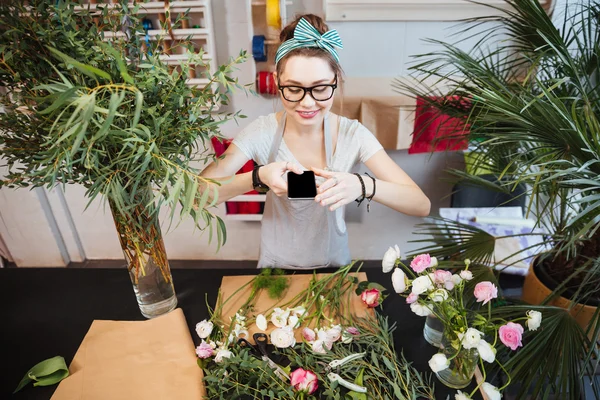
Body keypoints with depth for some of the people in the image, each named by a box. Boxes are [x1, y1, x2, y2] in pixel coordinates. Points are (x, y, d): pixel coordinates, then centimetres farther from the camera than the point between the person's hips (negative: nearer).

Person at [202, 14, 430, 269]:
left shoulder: (353, 134, -14)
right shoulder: (262, 132, -14)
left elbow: (422, 205, -19)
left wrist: (363, 186, -37)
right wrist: (258, 177, -36)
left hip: (333, 264, 1)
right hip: (276, 267, 0)